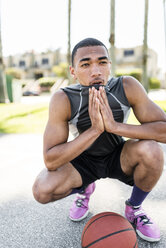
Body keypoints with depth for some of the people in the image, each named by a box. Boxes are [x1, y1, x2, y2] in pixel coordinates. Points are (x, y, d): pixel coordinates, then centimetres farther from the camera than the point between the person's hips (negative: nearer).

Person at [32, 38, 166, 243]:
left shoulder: (127, 87, -23)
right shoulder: (63, 99, -26)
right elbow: (50, 162, -30)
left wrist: (115, 126, -38)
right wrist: (95, 130, -40)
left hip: (118, 157, 1)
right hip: (83, 160, 0)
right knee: (41, 190, -23)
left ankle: (134, 209, 3)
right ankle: (84, 189, 14)